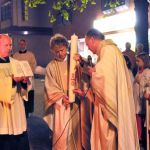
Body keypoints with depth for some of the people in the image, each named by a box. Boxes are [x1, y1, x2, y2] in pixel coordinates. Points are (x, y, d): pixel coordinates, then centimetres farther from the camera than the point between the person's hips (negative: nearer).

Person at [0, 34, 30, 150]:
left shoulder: (15, 63, 12)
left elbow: (22, 85, 11)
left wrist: (24, 81, -9)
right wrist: (12, 79, -25)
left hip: (16, 107, 5)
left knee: (20, 141, 7)